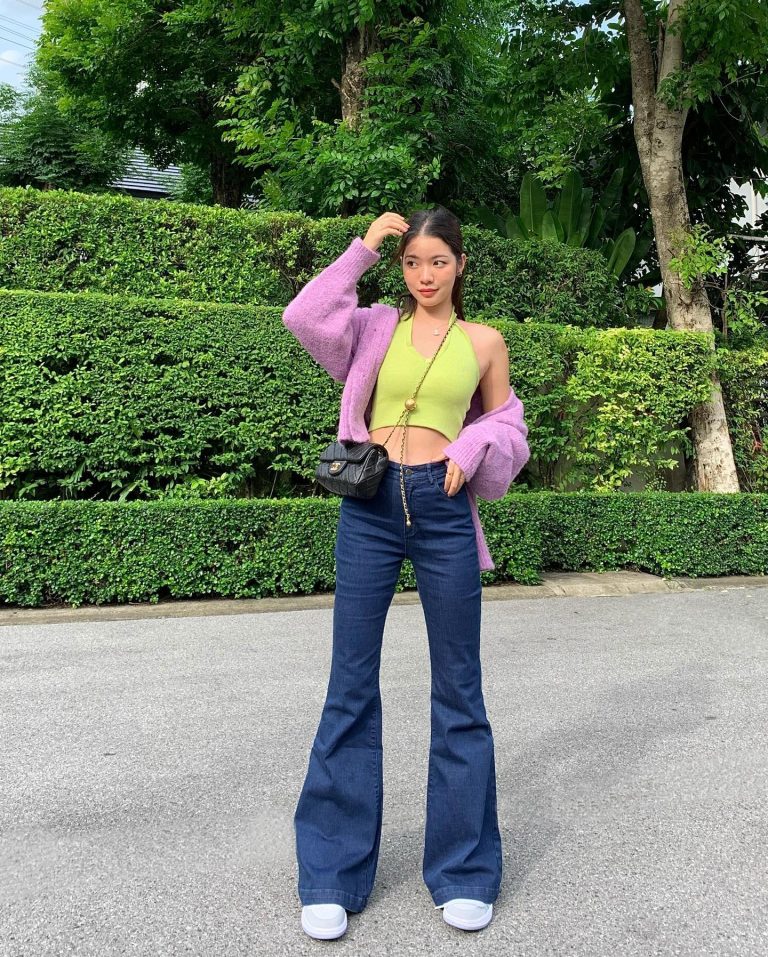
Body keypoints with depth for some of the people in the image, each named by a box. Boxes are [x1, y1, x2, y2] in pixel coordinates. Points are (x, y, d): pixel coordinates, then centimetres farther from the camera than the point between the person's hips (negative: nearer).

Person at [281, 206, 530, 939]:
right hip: (369, 505, 1)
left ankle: (464, 871, 23)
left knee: (458, 689, 7)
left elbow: (507, 426, 17)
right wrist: (361, 249, -3)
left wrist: (472, 447, -3)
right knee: (350, 687, 4)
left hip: (443, 511, 0)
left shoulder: (484, 342, 10)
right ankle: (332, 875, 19)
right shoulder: (377, 328, 10)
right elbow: (304, 318, -6)